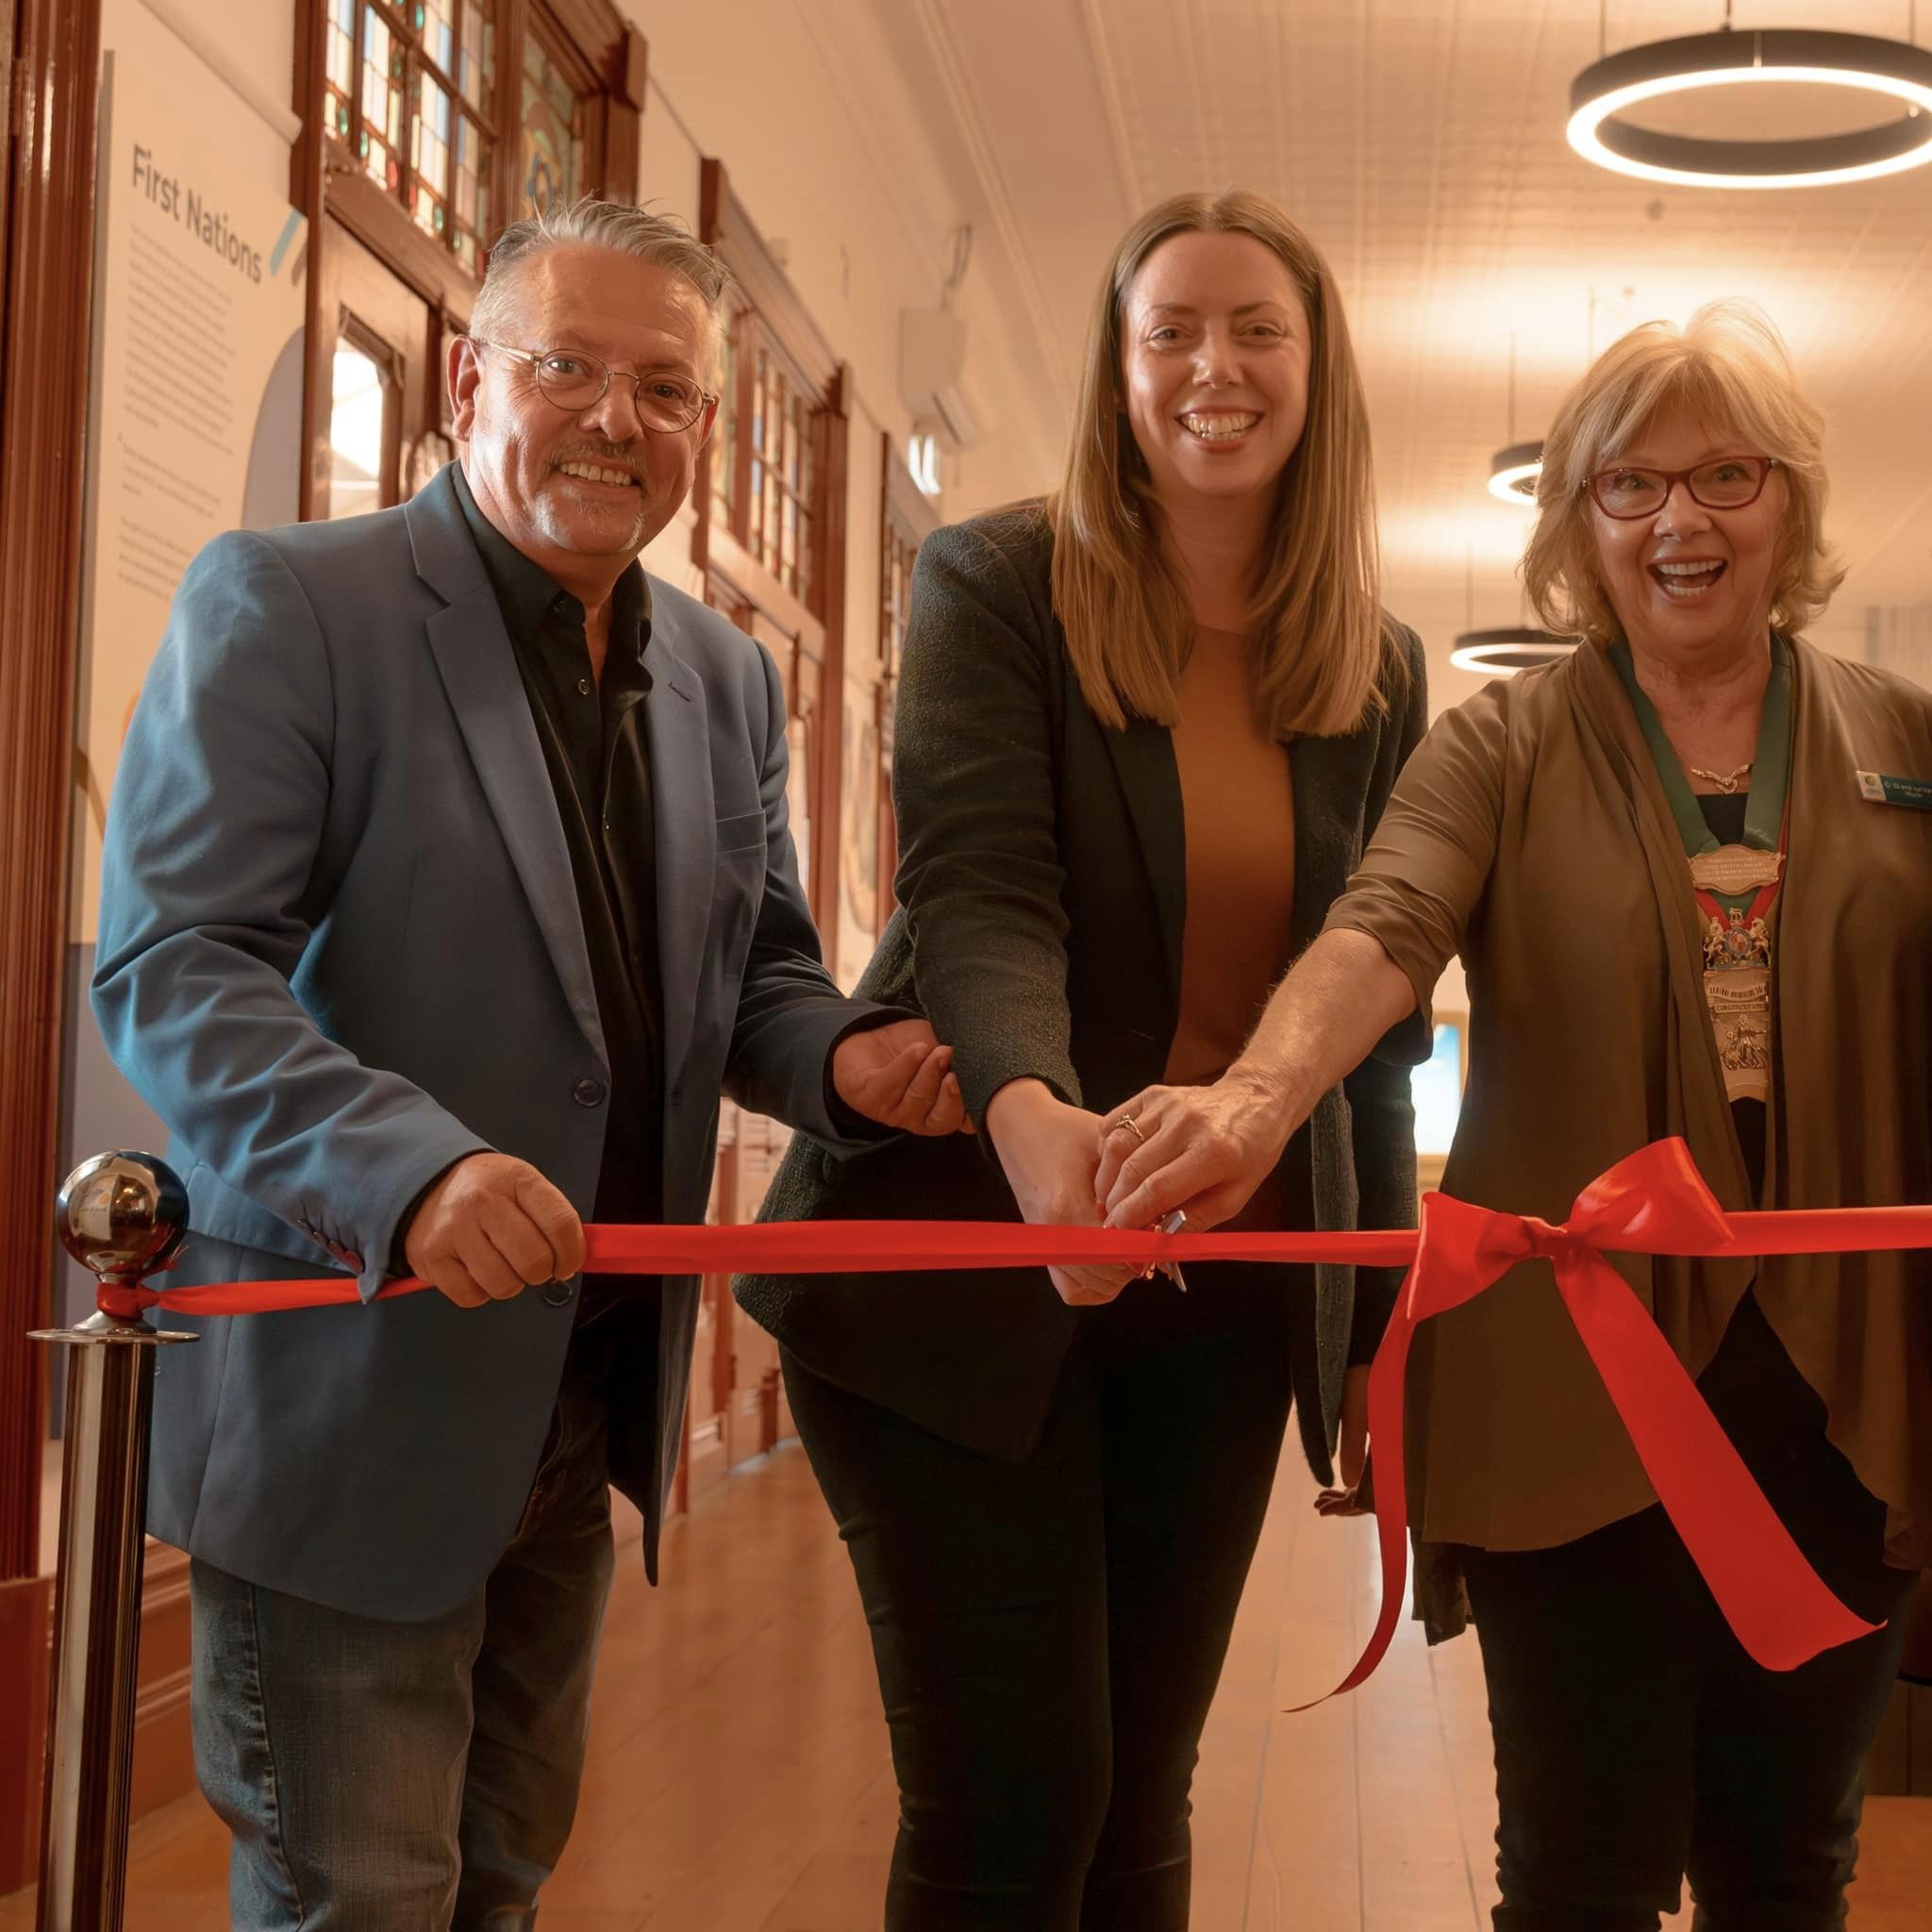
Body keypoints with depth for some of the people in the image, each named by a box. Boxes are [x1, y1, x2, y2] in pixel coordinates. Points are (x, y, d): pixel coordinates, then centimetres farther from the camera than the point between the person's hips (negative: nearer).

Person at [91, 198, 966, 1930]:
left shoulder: (726, 679, 10)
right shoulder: (282, 604, -10)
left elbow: (752, 974, 17)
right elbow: (169, 965, -18)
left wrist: (844, 1060, -7)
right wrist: (409, 1168, -33)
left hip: (585, 1398, 7)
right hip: (350, 1388, -6)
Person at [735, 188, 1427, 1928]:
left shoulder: (1379, 672, 8)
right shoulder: (996, 587, -4)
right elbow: (977, 887, -18)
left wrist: (1384, 1314, 10)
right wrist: (1030, 1112, -38)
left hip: (1224, 1304, 4)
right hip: (972, 1268, -4)